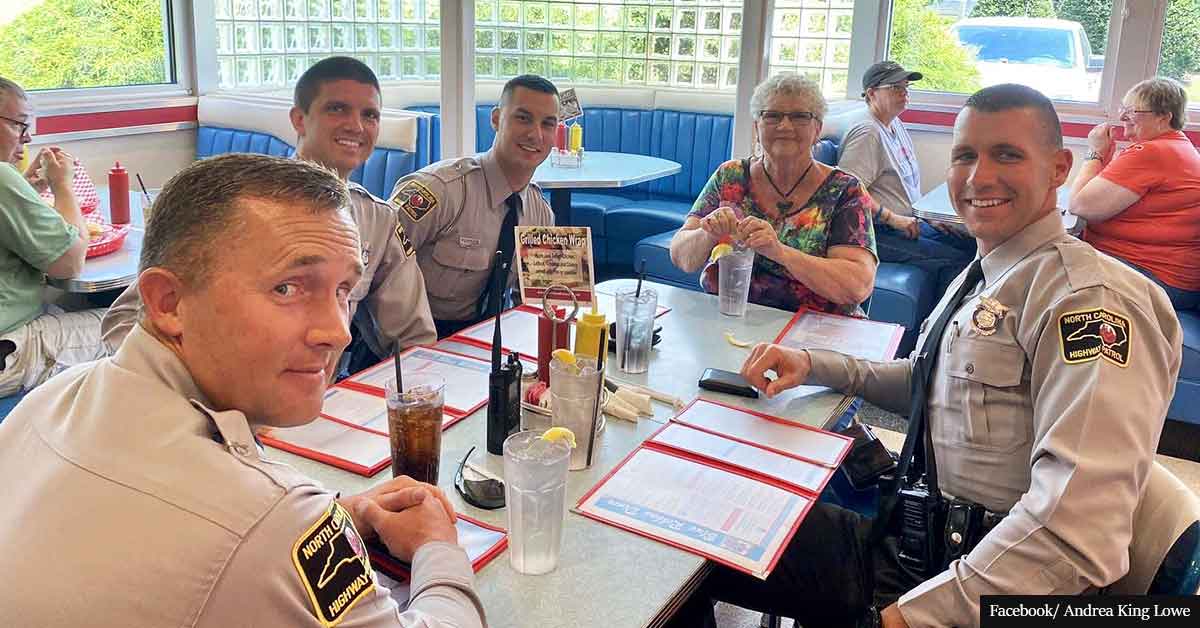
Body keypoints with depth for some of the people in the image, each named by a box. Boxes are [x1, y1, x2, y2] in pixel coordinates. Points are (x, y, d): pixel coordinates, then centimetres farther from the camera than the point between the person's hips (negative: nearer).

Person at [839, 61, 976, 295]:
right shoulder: (868, 133, -14)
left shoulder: (896, 126, 16)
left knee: (974, 247, 1)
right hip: (881, 232, -10)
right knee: (956, 261, -20)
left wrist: (929, 218, 14)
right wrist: (894, 219, -21)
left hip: (909, 222, 10)